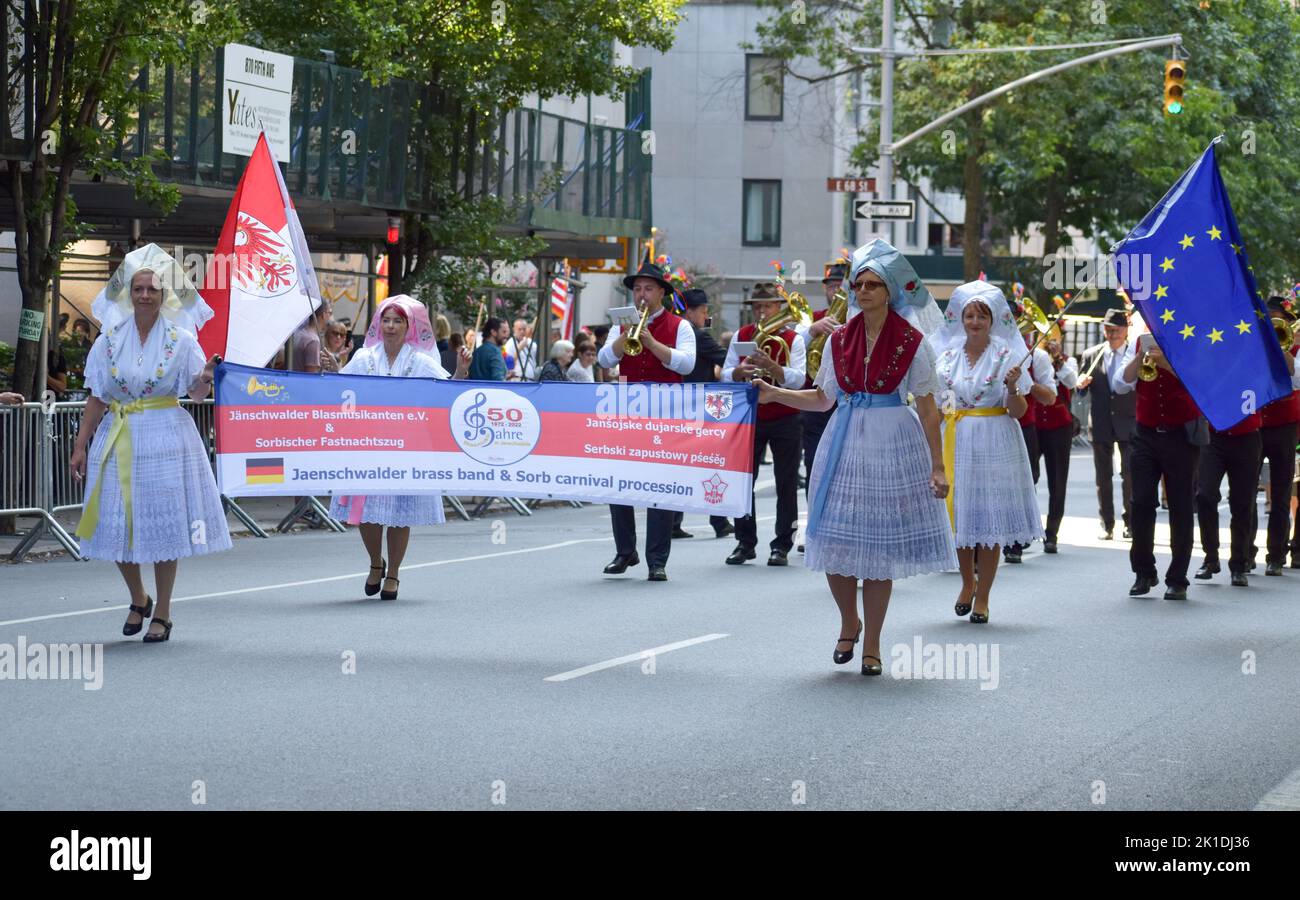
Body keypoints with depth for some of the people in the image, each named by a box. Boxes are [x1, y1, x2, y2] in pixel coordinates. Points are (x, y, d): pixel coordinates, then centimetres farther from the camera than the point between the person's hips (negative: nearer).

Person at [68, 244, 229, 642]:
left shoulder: (181, 339, 0)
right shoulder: (110, 339, 4)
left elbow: (196, 393, 1)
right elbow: (97, 398, 7)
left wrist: (205, 379, -22)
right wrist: (80, 445, 4)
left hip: (165, 436, -2)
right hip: (118, 437, 2)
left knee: (164, 521, -2)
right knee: (118, 522, 3)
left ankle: (162, 613, 10)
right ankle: (138, 599, 27)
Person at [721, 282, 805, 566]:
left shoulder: (793, 339, -2)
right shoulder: (741, 336, 6)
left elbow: (797, 381, -14)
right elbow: (725, 376, 2)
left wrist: (771, 366, -30)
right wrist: (741, 370, -20)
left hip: (785, 419, -2)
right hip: (749, 417, 2)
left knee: (786, 484, 0)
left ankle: (782, 545, 6)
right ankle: (745, 542, 10)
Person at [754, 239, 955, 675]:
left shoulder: (911, 341, -4)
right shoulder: (840, 339, 7)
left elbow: (927, 408, -3)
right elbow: (822, 398, 12)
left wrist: (937, 466, -7)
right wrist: (774, 394, -1)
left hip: (893, 444, -3)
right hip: (845, 443, 3)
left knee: (880, 547, 2)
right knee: (836, 543, 1)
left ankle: (872, 644, 13)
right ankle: (849, 623, 27)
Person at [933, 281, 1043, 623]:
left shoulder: (1006, 355, -1)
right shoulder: (947, 355, 7)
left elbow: (1018, 411, -5)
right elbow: (935, 402, 16)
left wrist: (1012, 387, -23)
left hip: (994, 443, -3)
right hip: (955, 442, 3)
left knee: (989, 520, -2)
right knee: (959, 515, 5)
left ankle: (982, 596, 7)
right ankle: (968, 582, 28)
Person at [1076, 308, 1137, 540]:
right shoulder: (1091, 355, 8)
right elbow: (1081, 389, 12)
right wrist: (1081, 384, -10)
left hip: (1128, 423, -3)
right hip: (1101, 424, 3)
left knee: (1129, 474, -6)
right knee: (1104, 476, 7)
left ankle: (1130, 523, 5)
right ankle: (1106, 525, 14)